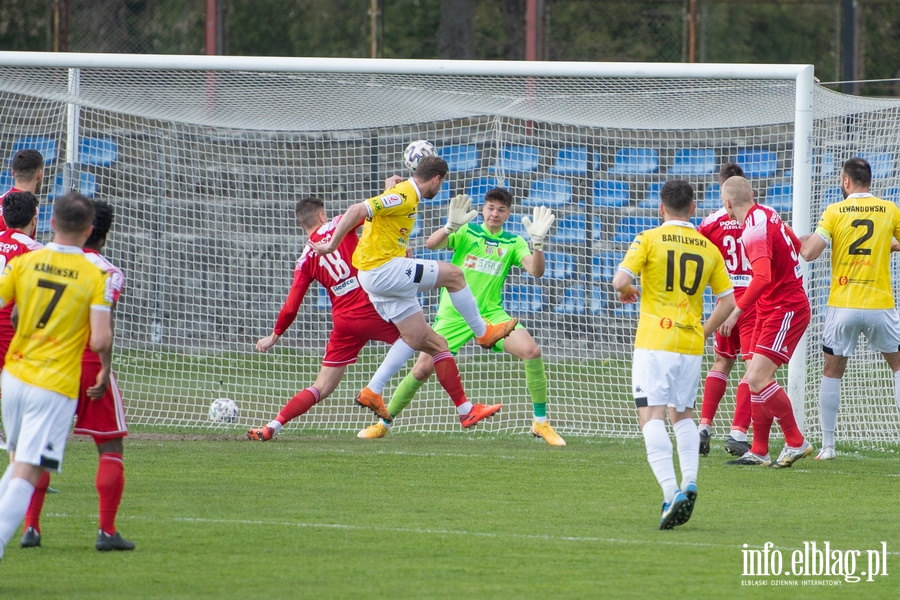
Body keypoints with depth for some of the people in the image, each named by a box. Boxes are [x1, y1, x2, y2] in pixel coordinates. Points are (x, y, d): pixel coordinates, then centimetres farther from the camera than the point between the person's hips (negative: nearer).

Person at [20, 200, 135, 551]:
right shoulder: (108, 272, -5)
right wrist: (105, 368, -23)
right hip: (89, 363, -4)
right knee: (110, 447, 5)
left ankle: (31, 526, 6)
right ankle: (107, 531, -4)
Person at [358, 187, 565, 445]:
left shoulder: (513, 243, 5)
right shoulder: (466, 232, 0)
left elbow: (536, 270, -10)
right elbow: (431, 244, -16)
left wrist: (538, 241, -27)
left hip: (490, 313, 1)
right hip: (453, 315, -1)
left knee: (531, 349, -23)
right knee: (422, 369, -6)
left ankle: (541, 423, -12)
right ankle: (384, 423, 15)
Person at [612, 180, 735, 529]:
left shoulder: (649, 240, -3)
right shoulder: (709, 249, 9)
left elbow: (620, 280, -12)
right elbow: (728, 301, 11)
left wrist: (627, 291, 10)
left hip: (654, 342, -4)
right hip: (691, 345, 4)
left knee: (652, 416, -7)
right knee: (683, 415, 21)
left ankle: (670, 491, -24)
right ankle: (689, 482, 3)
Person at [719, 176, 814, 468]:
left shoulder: (755, 230, -22)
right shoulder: (768, 214, 7)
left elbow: (763, 277, -35)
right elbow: (796, 245, 24)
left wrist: (736, 311, -34)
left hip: (786, 310, -10)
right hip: (772, 310, 10)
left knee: (757, 378, -17)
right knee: (755, 378, 8)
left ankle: (796, 442, -9)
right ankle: (759, 451, 11)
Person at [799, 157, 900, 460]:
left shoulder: (834, 212, -3)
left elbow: (809, 253, -10)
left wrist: (802, 239, 11)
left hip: (842, 305, 0)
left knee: (832, 372, 11)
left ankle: (828, 445, 7)